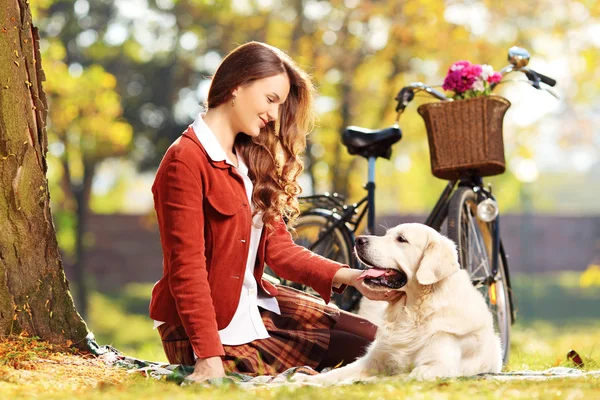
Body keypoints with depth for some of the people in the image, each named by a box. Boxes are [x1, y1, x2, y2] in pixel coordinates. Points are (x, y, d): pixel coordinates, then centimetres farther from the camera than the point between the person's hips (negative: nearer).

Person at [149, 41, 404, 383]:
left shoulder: (250, 160, 12)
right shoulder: (186, 161, -17)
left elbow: (278, 246, 5)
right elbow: (186, 267, -22)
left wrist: (347, 277, -9)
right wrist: (209, 357, -27)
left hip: (255, 305, 9)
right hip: (217, 328, -9)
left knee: (370, 338, 4)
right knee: (352, 350, -9)